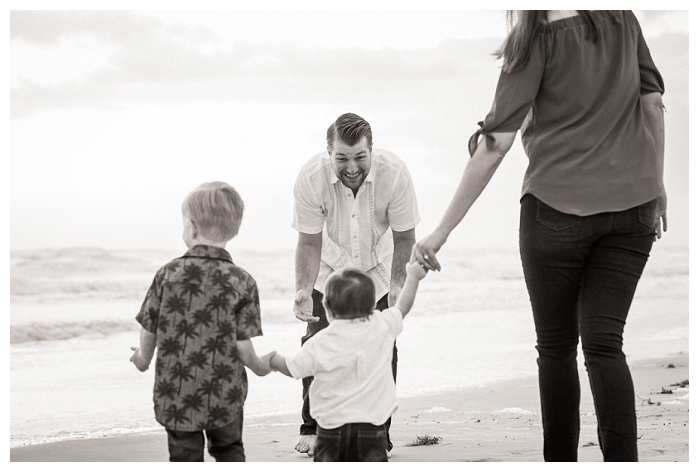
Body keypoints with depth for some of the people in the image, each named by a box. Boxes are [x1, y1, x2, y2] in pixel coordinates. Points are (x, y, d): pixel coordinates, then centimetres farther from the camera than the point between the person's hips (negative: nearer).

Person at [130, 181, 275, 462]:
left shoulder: (168, 274, -9)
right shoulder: (241, 282, -10)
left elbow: (149, 331, -1)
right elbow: (243, 346, -11)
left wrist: (143, 358, 21)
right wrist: (260, 367, 11)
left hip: (175, 394, 0)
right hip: (225, 395, 0)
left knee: (186, 457, 10)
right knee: (229, 450, 22)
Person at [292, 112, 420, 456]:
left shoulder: (394, 173, -30)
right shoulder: (310, 177, -29)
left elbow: (403, 236, -16)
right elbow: (309, 241, -19)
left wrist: (398, 285, -24)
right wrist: (303, 291, -30)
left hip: (377, 270, 0)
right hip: (330, 269, 0)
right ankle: (313, 428, 6)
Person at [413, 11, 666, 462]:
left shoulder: (536, 38, -7)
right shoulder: (623, 19, 5)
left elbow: (495, 144, -9)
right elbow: (653, 102, 10)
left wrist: (443, 230, -6)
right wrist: (656, 185, 20)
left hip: (558, 207, -4)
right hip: (633, 204, 4)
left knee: (557, 347, 10)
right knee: (604, 343, 2)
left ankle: (561, 462, 13)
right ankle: (624, 461, -11)